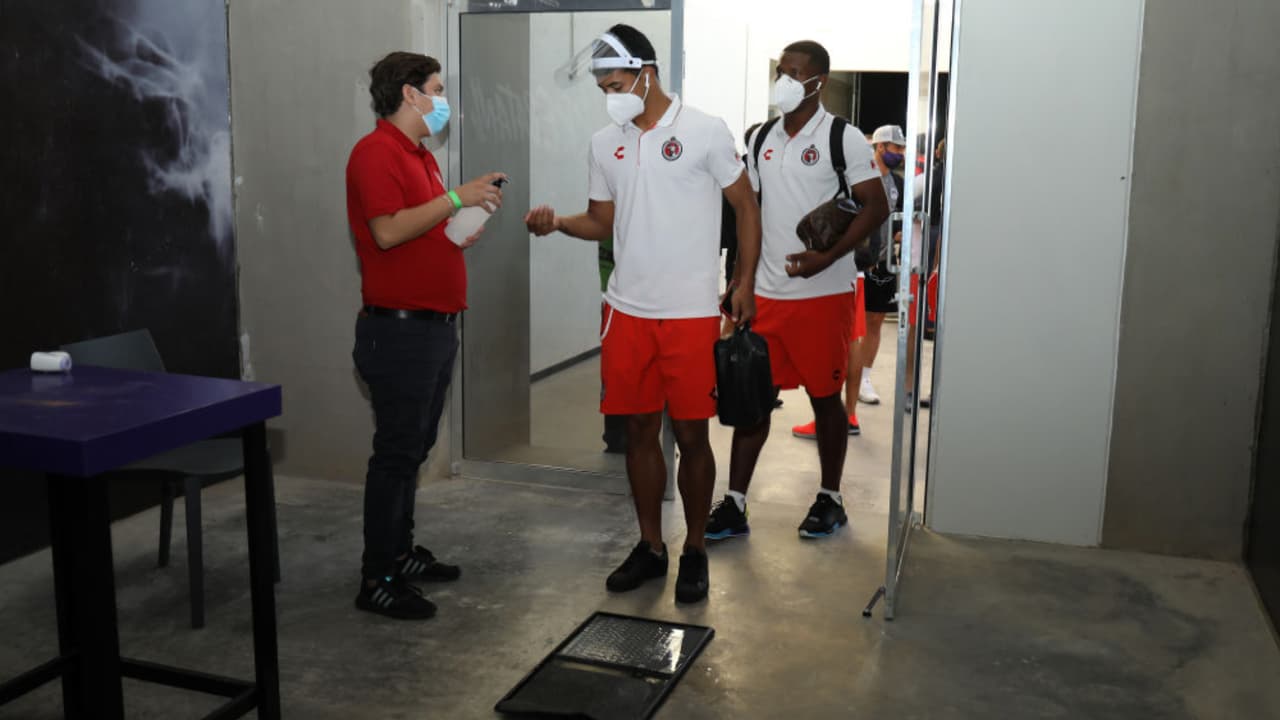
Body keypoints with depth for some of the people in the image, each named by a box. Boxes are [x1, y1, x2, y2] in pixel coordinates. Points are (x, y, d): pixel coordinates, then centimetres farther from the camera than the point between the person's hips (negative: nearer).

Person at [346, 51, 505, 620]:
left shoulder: (421, 155, 19)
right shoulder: (375, 152, -12)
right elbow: (388, 231, -25)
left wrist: (464, 230, 8)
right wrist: (455, 198, -20)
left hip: (435, 324, 10)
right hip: (399, 329, -10)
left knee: (413, 449, 16)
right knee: (396, 454, -5)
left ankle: (401, 552, 27)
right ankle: (377, 580, 4)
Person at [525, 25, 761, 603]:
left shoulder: (705, 132, -5)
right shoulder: (604, 143, 8)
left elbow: (746, 207, 1)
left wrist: (745, 284, -5)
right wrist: (559, 222, -6)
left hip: (691, 314, -4)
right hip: (627, 311, 4)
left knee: (690, 435, 2)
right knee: (639, 430, 10)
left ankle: (695, 551, 18)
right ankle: (650, 545, 25)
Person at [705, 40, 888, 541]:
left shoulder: (843, 137, -5)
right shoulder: (762, 139, 11)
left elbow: (876, 208, -9)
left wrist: (827, 257, -21)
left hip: (823, 294, -5)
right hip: (765, 293, 5)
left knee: (825, 396, 7)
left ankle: (830, 499, 22)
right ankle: (735, 505, 11)